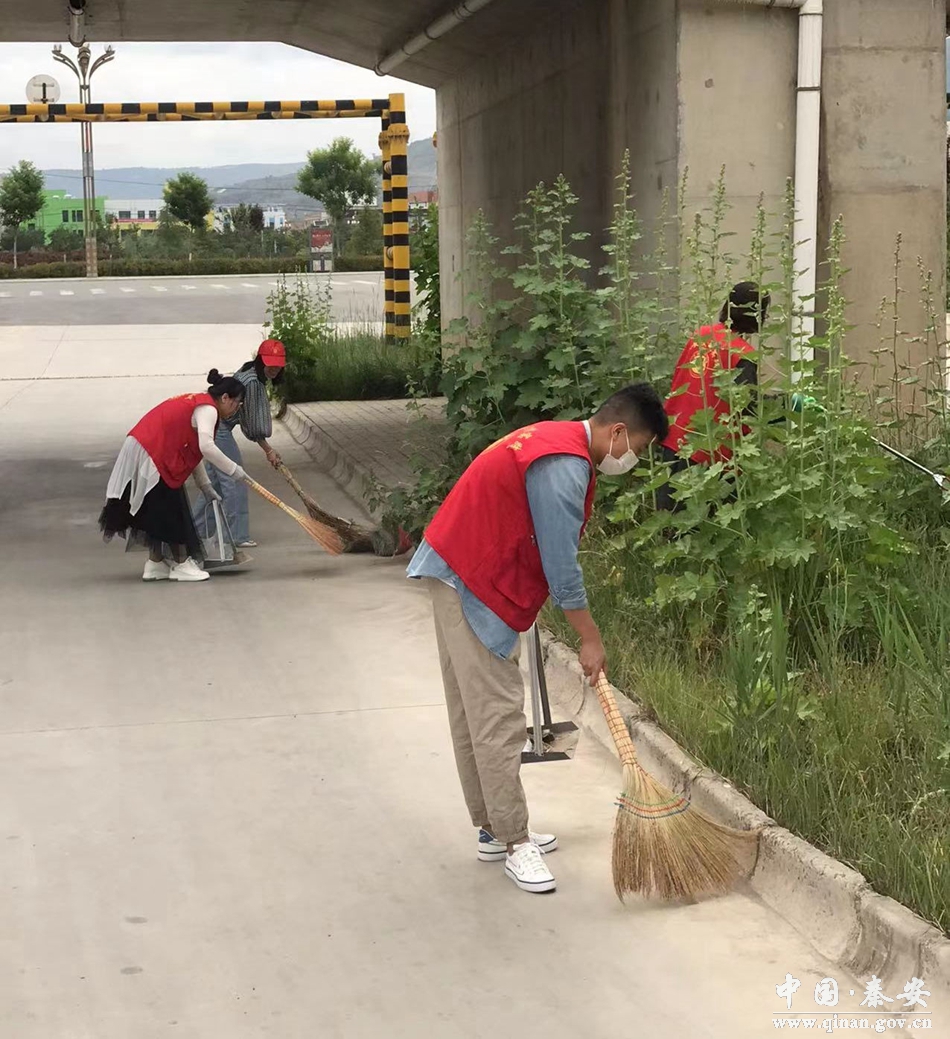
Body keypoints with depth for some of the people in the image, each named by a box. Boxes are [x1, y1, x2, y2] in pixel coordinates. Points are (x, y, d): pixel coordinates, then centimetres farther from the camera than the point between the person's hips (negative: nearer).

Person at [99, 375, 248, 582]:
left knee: (157, 514, 15)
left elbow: (193, 452, 23)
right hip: (152, 457, -10)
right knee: (171, 509, -1)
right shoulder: (208, 409, -11)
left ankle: (155, 565, 20)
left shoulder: (197, 403, 20)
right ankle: (182, 565, 6)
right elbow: (206, 447, -26)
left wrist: (206, 487, 23)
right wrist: (233, 470, -16)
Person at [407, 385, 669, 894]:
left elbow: (550, 549, 18)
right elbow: (561, 563, -19)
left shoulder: (559, 441, 12)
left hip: (458, 575, 11)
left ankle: (495, 827, 23)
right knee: (497, 716, -8)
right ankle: (512, 842, -4)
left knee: (474, 712, 14)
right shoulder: (564, 465, -21)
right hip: (473, 586, -11)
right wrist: (590, 639, -10)